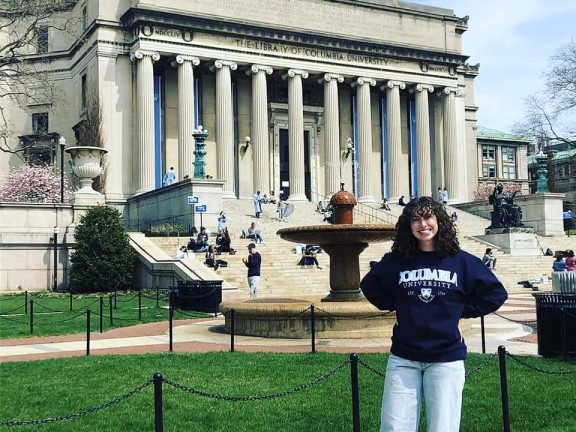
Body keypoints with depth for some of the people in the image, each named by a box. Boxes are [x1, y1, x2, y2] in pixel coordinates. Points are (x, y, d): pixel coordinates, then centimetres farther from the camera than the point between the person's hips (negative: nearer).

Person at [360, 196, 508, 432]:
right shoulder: (396, 261, 2)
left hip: (446, 359, -1)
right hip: (403, 359, 1)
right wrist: (397, 306, 6)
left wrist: (461, 311, 1)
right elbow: (369, 286, 18)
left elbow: (496, 293, 8)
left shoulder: (461, 261, -1)